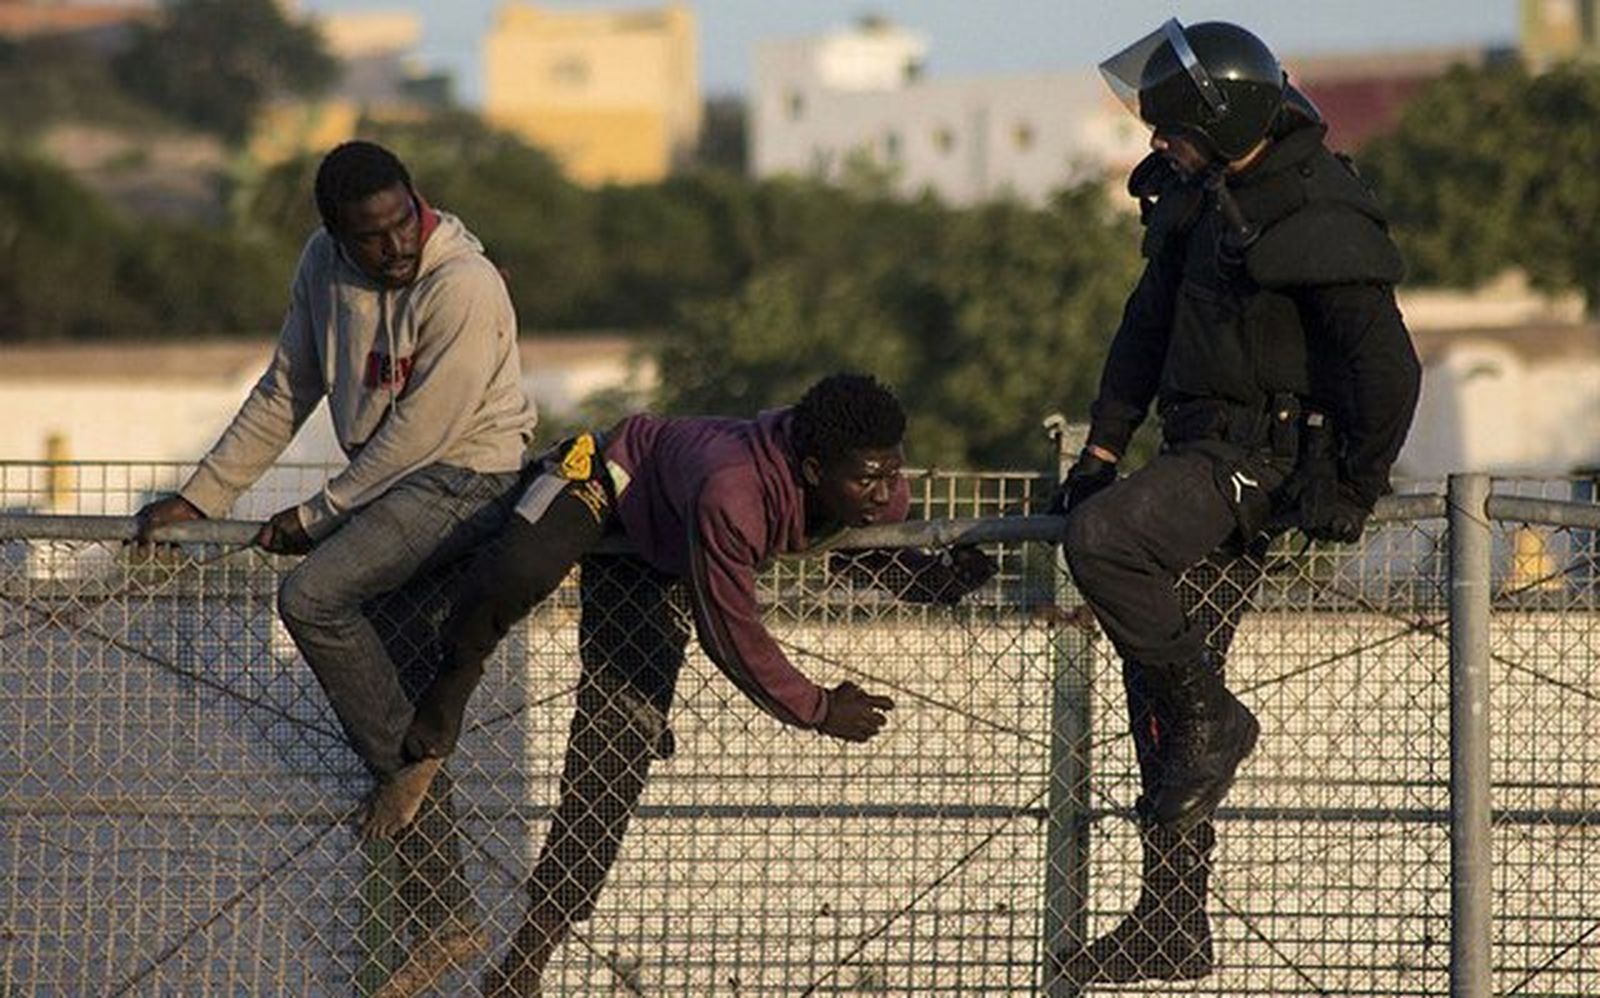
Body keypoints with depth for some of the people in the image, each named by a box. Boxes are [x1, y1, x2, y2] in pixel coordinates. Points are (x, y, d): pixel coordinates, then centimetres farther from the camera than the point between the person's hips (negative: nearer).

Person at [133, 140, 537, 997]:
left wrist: (316, 516, -13)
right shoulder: (325, 267, 2)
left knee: (312, 596, -27)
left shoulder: (463, 286, -20)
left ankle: (402, 759, -9)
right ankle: (444, 920, 10)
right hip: (389, 488, 8)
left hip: (464, 480, -8)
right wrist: (201, 497, 7)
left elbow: (419, 434, -20)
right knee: (390, 690, 4)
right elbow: (284, 395, 12)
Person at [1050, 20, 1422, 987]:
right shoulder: (1202, 198, 11)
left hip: (1270, 460, -9)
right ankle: (1174, 924, 11)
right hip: (1206, 453, 9)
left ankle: (1212, 719, -11)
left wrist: (1351, 493, -13)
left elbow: (1390, 370, -18)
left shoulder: (1320, 220, -17)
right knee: (1159, 681, 7)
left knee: (1102, 542, -28)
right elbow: (1150, 325, 20)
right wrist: (1103, 448, 16)